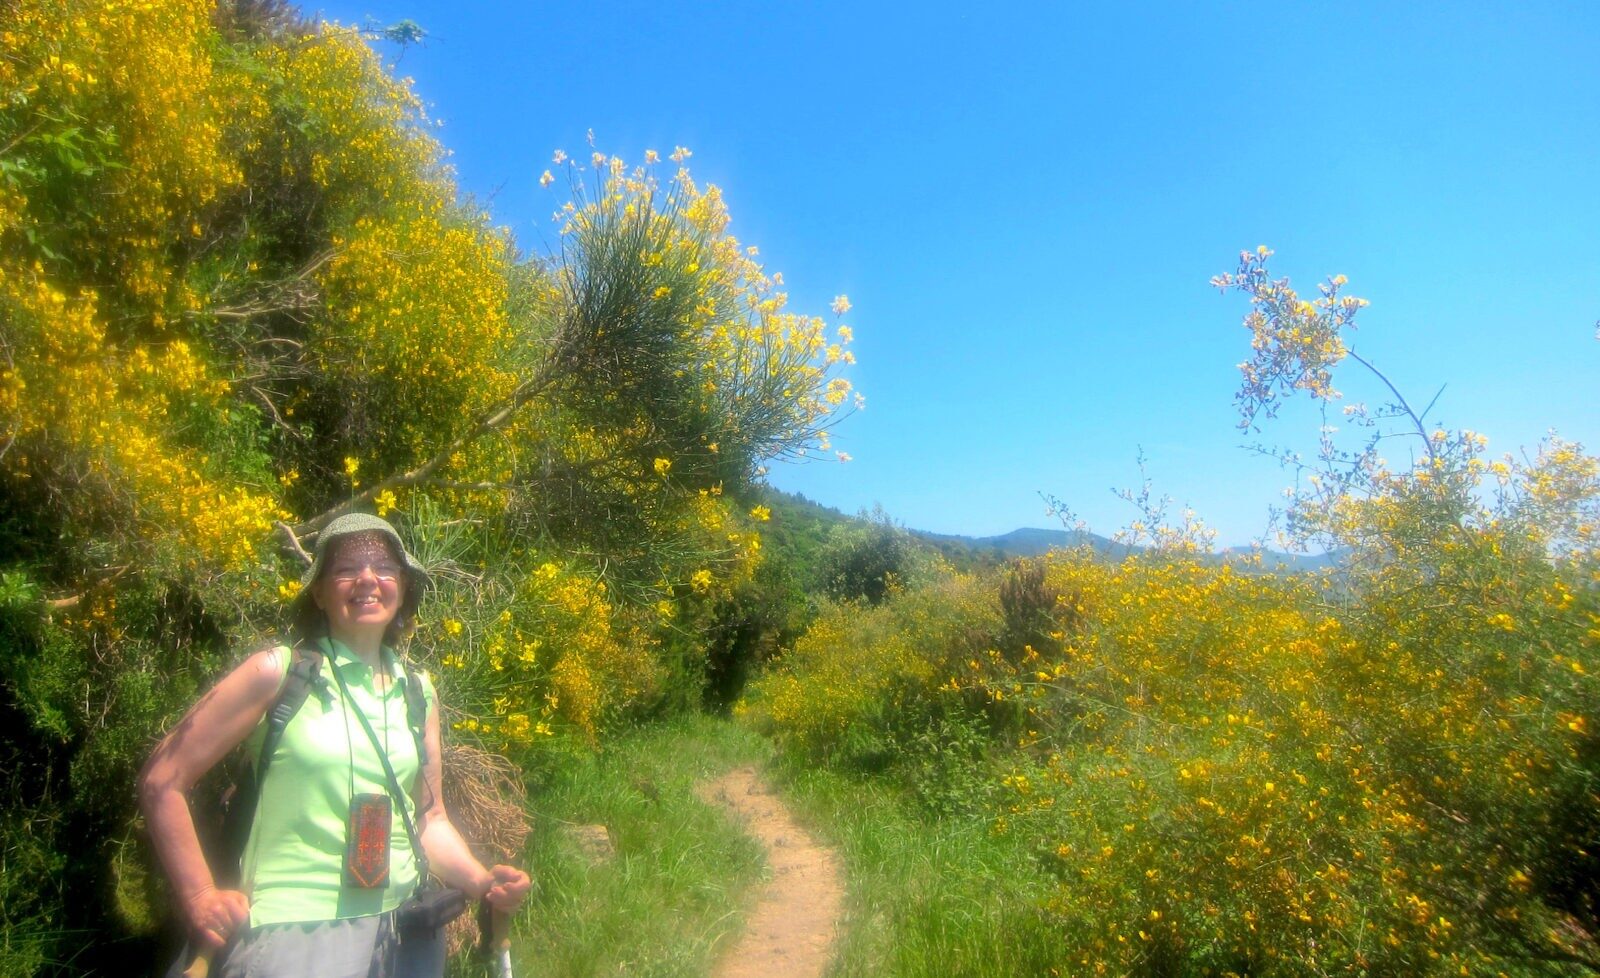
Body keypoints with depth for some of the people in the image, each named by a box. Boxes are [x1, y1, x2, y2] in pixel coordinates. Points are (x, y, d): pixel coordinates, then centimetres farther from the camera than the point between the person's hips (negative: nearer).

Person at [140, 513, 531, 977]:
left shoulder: (418, 692, 6)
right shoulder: (277, 672, -7)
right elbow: (161, 781, -2)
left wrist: (482, 881, -3)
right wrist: (200, 898, -4)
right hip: (294, 931, -4)